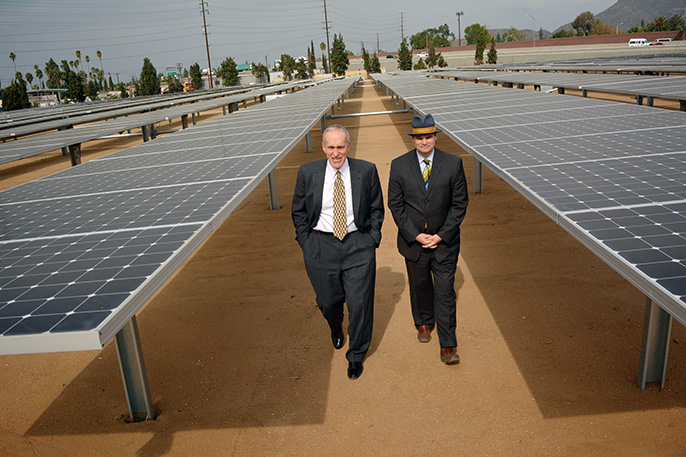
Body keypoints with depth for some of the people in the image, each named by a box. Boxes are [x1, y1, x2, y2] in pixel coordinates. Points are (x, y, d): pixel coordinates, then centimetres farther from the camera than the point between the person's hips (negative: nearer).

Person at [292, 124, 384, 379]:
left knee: (360, 303, 2)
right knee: (328, 301, 14)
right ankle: (336, 329, 52)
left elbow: (376, 208, 7)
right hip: (321, 246, 1)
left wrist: (373, 239, 0)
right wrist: (306, 243, 2)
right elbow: (298, 212, 7)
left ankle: (356, 356, 27)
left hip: (358, 246, -1)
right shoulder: (308, 173, -3)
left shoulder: (366, 171, -3)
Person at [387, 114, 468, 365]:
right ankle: (424, 323, 45)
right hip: (413, 240, 1)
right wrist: (415, 235, -11)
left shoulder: (453, 163, -6)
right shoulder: (399, 165, -5)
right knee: (419, 286, 19)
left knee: (445, 291, 1)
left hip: (445, 241, -1)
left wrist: (441, 236, -11)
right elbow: (395, 205, -3)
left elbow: (460, 203, -4)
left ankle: (448, 345, 13)